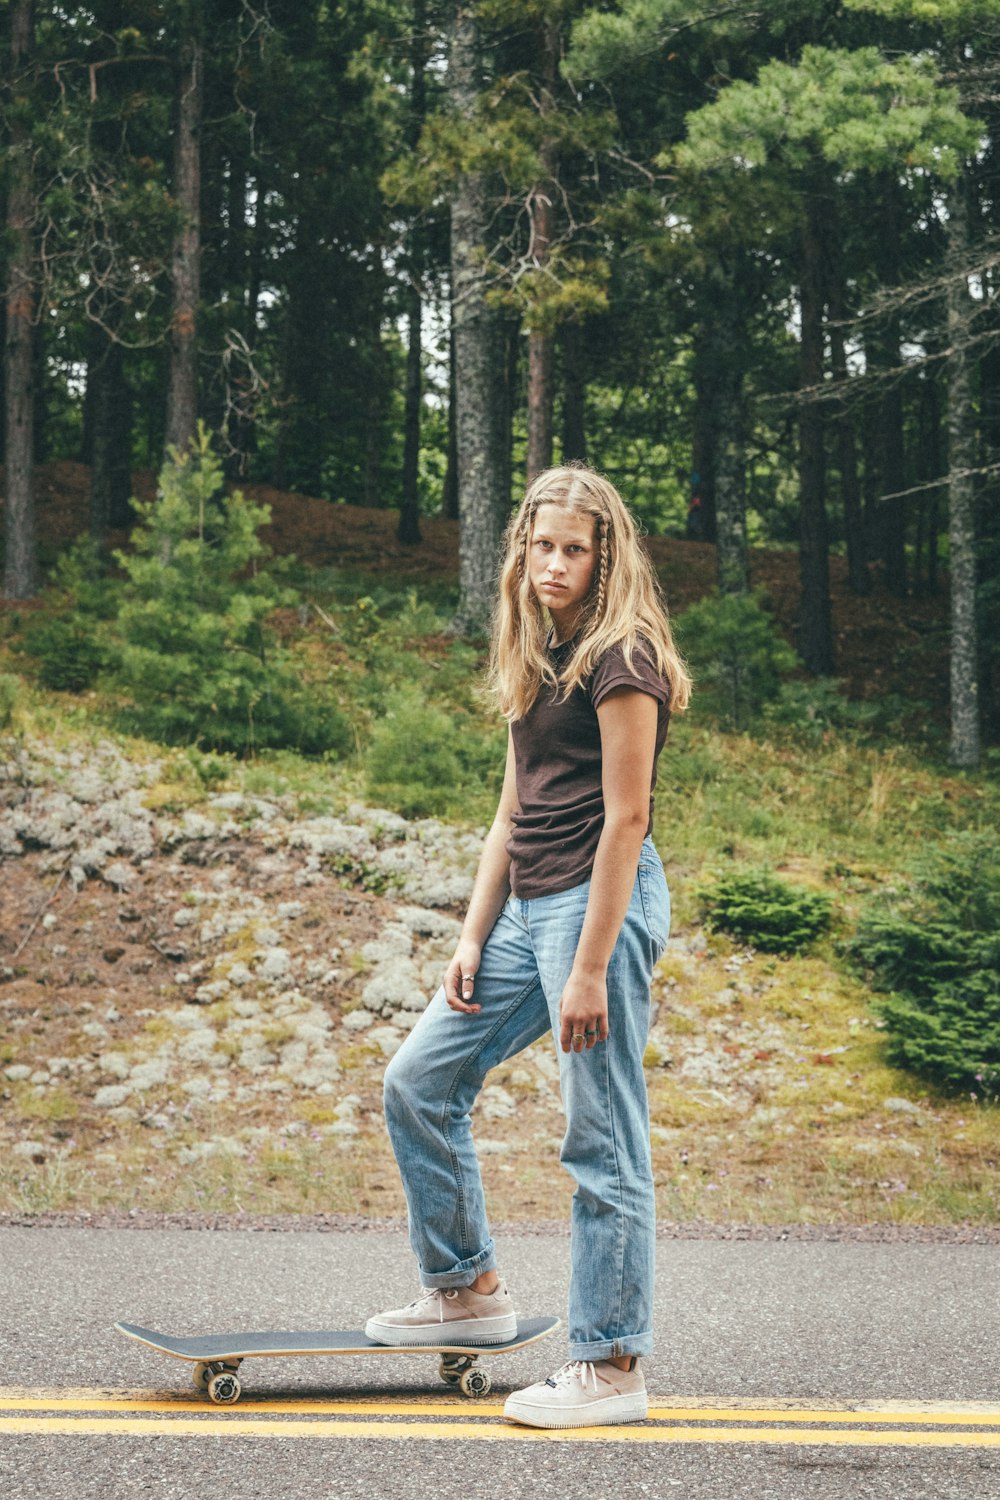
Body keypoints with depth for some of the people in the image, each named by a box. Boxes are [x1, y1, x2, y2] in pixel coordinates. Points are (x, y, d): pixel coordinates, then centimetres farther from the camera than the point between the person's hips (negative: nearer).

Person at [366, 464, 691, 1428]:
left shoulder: (621, 659, -11)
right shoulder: (536, 661, 16)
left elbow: (626, 818, -16)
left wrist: (591, 968, -19)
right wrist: (471, 940, 13)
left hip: (599, 904, -9)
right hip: (526, 907, 9)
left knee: (602, 1139, -4)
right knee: (418, 1081, 11)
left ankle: (610, 1366, 3)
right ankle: (468, 1288, 24)